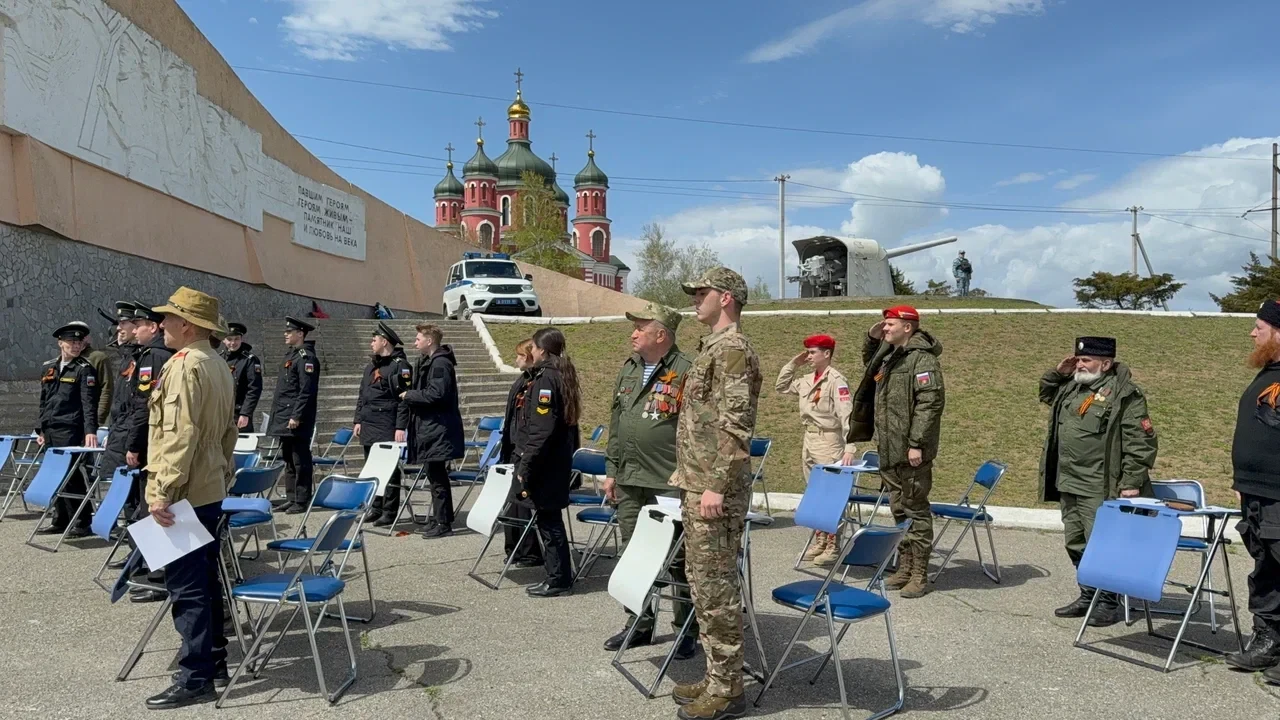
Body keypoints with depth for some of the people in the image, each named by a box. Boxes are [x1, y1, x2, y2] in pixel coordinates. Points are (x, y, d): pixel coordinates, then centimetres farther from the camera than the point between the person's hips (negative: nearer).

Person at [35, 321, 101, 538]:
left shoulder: (84, 369, -5)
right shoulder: (47, 368, 13)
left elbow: (89, 403, -15)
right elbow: (43, 402, 19)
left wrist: (91, 431, -26)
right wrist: (41, 430, 16)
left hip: (70, 432, -6)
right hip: (50, 431, 6)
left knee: (71, 476, -6)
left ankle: (82, 522, 2)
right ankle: (60, 520, 21)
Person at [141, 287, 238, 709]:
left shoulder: (185, 365, -15)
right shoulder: (219, 365, 14)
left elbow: (180, 435, -22)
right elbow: (228, 432, 18)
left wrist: (163, 491, -21)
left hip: (183, 494, -10)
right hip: (210, 491, 10)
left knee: (186, 587, -4)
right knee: (206, 580, 16)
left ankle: (195, 679, 2)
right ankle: (215, 661, 25)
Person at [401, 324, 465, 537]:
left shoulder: (441, 364, -16)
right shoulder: (427, 361, 16)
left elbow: (436, 394, -24)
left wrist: (409, 396, -12)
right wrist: (411, 395, 4)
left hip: (438, 429, -10)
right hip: (430, 426, 10)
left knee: (437, 476, -5)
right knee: (436, 475, 16)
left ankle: (443, 523, 2)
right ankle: (440, 519, 25)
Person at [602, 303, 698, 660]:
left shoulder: (685, 372, -12)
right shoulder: (629, 369, 12)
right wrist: (611, 470, 16)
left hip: (670, 483, -7)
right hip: (629, 481, 7)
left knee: (678, 558, 2)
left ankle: (688, 631, 16)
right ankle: (639, 625, 29)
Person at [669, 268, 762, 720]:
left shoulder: (733, 349, -14)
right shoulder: (713, 348, 17)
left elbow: (735, 426, -21)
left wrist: (716, 487, -23)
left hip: (715, 490, -10)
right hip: (697, 486, 10)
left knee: (716, 586, -3)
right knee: (703, 583, 15)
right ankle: (716, 678, 25)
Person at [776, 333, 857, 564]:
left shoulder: (836, 380, -14)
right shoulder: (807, 380, 10)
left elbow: (847, 415, -20)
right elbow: (781, 386, 23)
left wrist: (849, 448, -28)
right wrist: (794, 363, 11)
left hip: (828, 442, -8)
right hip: (808, 441, 8)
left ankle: (833, 547, 5)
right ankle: (819, 541, 23)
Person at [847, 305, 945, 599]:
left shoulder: (922, 358, -13)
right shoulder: (888, 355, 14)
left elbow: (931, 403, -20)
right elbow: (869, 366, 36)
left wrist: (917, 443, -23)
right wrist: (872, 340, 18)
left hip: (910, 452, -9)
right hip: (889, 451, 9)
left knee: (916, 511, 0)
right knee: (899, 511, 15)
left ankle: (919, 575, 10)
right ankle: (904, 568, 26)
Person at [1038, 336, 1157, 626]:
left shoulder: (1124, 395, -12)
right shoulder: (1071, 387, 12)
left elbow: (1141, 442, -14)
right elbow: (1046, 394, 32)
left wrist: (1131, 482, -17)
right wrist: (1057, 373, 12)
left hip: (1100, 489, -8)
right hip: (1068, 484, 9)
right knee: (1075, 543, 15)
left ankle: (1110, 602, 9)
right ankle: (1087, 595, 28)